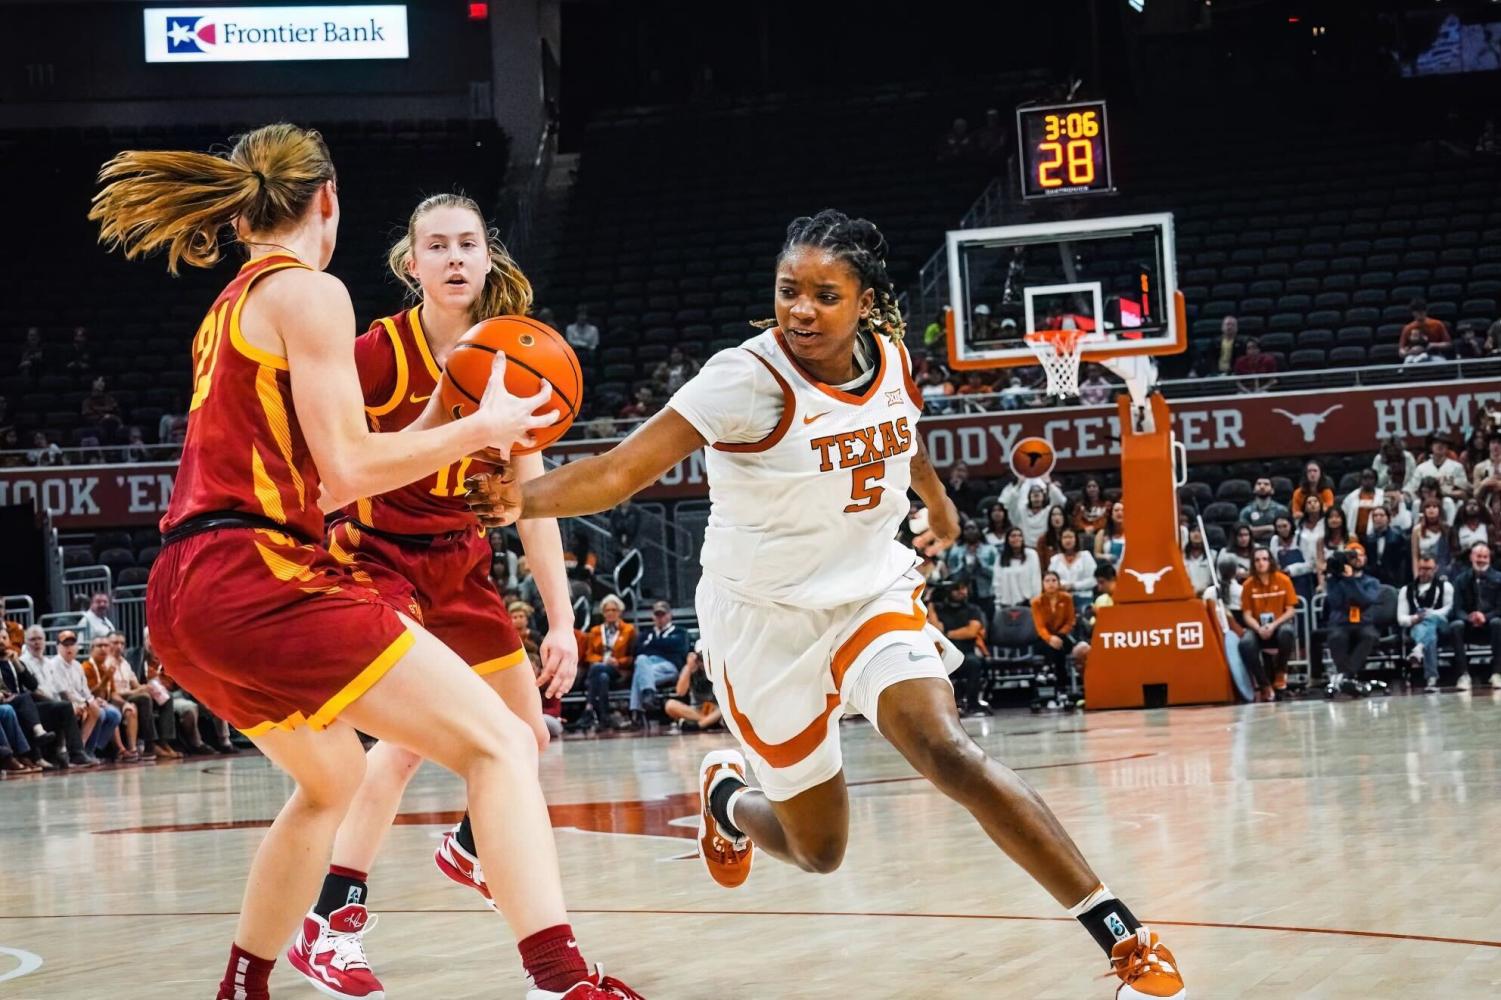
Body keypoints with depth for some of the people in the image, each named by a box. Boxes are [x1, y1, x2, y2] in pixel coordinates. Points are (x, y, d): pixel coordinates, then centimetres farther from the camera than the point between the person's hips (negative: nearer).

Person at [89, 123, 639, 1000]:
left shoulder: (230, 309, 23)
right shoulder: (308, 292, -3)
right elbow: (346, 470, -11)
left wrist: (431, 429, 26)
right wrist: (479, 429, 0)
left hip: (188, 598, 9)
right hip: (261, 578, -9)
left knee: (332, 778, 31)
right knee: (498, 741, -12)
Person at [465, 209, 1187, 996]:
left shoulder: (890, 358, -7)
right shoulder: (750, 378, -25)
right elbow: (624, 468, -36)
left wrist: (937, 499, 37)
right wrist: (525, 498, -54)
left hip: (873, 593, 3)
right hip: (768, 617, -3)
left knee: (946, 750, -24)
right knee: (819, 849, 7)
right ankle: (725, 798, 44)